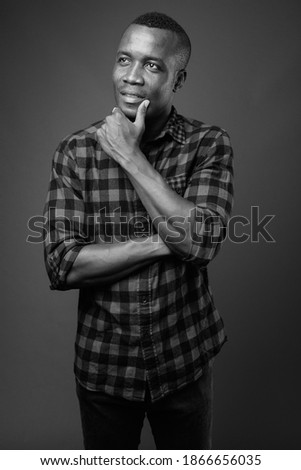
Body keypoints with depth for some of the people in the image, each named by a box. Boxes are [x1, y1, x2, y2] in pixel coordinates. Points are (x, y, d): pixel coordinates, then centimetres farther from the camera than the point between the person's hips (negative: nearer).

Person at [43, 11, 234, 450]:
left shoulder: (209, 144, -8)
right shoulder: (75, 151, -8)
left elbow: (202, 240, -22)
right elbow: (62, 265, -15)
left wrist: (130, 157, -21)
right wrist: (163, 242, -22)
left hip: (183, 361, 0)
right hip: (102, 364, 1)